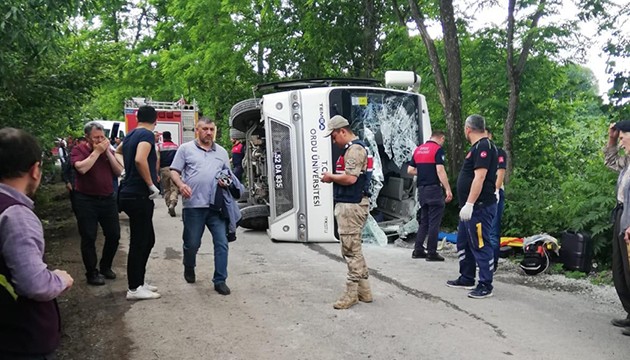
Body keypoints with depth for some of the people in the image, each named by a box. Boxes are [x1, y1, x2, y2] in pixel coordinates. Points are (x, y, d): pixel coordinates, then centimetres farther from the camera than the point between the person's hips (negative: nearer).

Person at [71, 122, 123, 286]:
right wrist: (97, 151, -16)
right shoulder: (78, 150, -4)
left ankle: (106, 267, 28)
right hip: (86, 200, -4)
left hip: (108, 199, 5)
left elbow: (119, 172, -1)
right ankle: (92, 273, 14)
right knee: (89, 238, 1)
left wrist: (107, 152, -8)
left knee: (114, 235, 8)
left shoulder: (107, 151, 9)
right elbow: (82, 168, -23)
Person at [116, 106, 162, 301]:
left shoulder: (130, 135, 15)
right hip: (139, 195, -9)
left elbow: (118, 152, 37)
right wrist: (152, 185, -20)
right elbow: (140, 160, -29)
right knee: (139, 242, -2)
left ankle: (139, 281, 25)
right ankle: (134, 289, 6)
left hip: (130, 194, 9)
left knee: (147, 239, 16)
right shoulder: (147, 135, -12)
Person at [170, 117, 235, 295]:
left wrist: (227, 182, 0)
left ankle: (220, 280, 8)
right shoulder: (186, 148, 7)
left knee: (222, 243, -3)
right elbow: (174, 171, 4)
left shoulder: (222, 152, 17)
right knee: (192, 243, 9)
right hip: (193, 205, -2)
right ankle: (189, 268, 39)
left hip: (216, 206, 2)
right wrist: (181, 185, -16)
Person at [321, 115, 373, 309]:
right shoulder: (352, 148, 19)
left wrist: (331, 177, -9)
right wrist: (333, 178, 6)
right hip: (350, 204, 11)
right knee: (354, 249, 16)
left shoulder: (355, 149, -14)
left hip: (352, 205, -11)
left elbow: (350, 178, -24)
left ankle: (352, 293, 3)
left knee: (350, 249, -5)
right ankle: (363, 291, 23)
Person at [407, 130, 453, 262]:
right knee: (434, 222, 0)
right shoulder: (438, 149, -8)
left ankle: (418, 250, 15)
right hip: (434, 188, -7)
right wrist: (448, 189, -17)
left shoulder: (418, 149, 13)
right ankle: (432, 253, 3)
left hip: (421, 189, 7)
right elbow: (440, 170, -18)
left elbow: (410, 170, 12)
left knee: (423, 221, 15)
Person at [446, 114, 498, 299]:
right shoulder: (478, 147, 17)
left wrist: (469, 204, -26)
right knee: (463, 243, 17)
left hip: (479, 207, -11)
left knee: (480, 245, -4)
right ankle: (466, 278, 28)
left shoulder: (483, 146, -14)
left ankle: (485, 286, 5)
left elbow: (480, 177, -23)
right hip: (471, 207, 11)